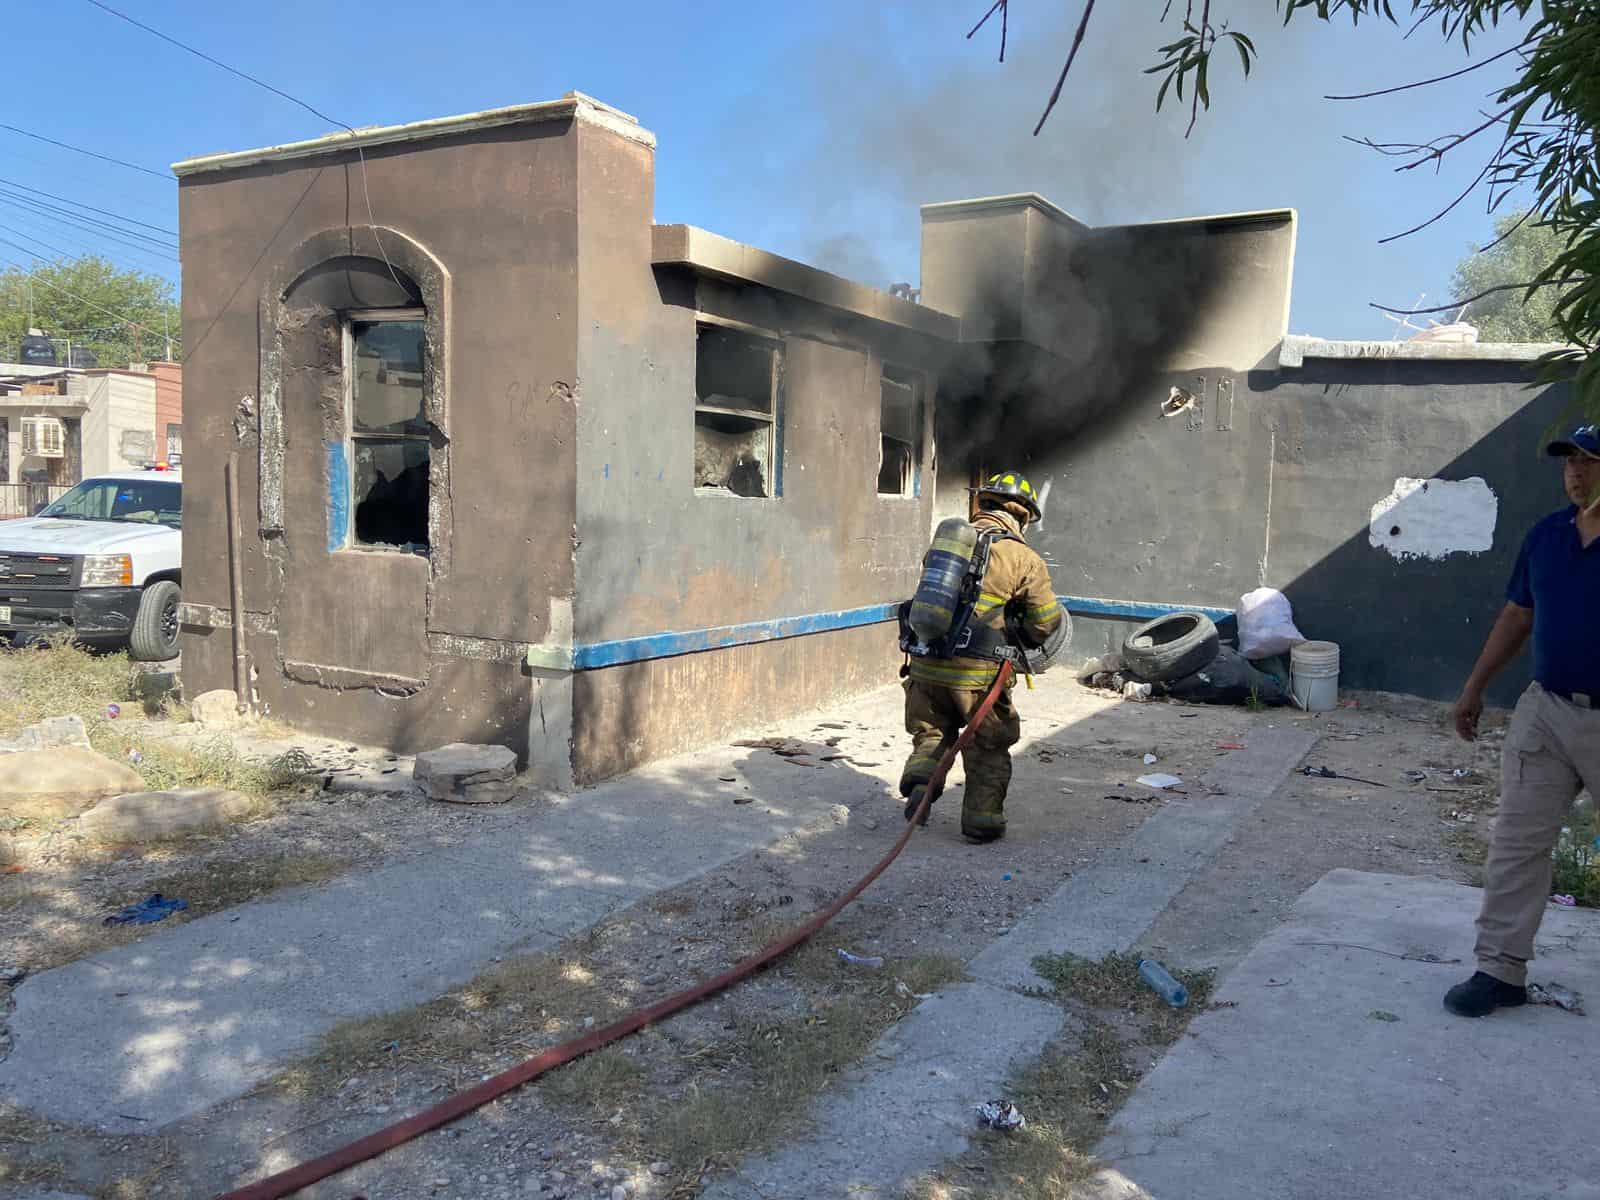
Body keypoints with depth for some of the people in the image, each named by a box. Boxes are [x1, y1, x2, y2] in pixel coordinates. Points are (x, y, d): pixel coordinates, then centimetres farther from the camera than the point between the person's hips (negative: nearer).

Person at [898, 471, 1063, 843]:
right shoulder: (1024, 559, -6)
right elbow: (1047, 622, -2)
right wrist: (1023, 638, 18)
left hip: (927, 666, 3)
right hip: (979, 673, -3)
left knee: (931, 732, 24)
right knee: (988, 748, 16)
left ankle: (920, 780, 2)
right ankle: (982, 819, 21)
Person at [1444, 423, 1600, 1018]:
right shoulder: (1547, 534, 6)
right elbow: (1516, 617, 14)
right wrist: (1474, 689, 15)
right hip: (1547, 711, 5)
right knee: (1517, 843, 4)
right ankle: (1500, 968, 11)